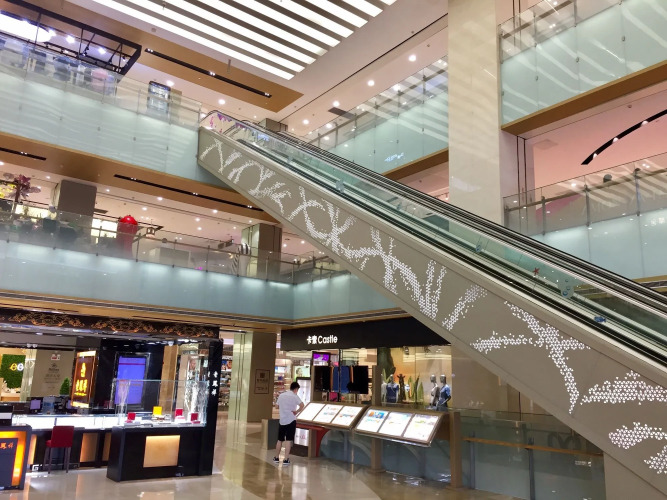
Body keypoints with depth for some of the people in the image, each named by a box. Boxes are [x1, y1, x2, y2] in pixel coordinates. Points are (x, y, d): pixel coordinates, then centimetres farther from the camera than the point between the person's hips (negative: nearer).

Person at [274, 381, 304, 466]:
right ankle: (286, 459, -5)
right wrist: (296, 412, -9)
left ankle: (276, 458, 25)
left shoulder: (281, 395, 9)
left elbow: (277, 407, 18)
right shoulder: (295, 396, -7)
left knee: (280, 440, 15)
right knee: (288, 440, -3)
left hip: (282, 420, 5)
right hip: (291, 420, -5)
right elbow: (302, 405, -22)